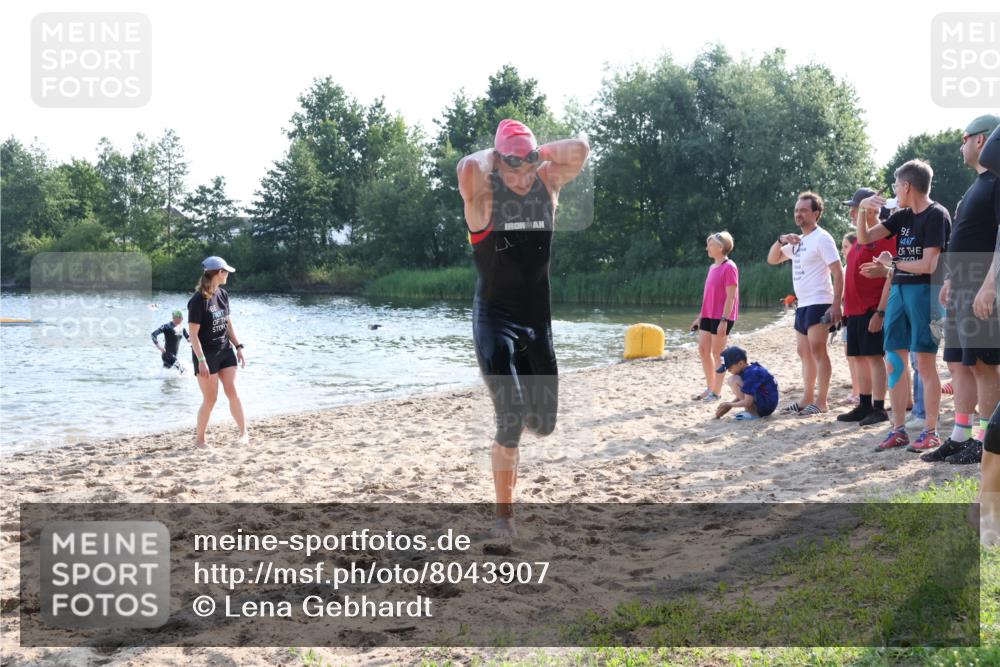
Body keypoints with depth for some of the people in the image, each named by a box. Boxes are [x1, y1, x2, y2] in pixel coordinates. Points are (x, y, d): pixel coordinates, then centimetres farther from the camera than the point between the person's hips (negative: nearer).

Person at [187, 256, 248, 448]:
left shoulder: (223, 295, 6)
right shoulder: (198, 300, -16)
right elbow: (193, 333, -17)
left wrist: (239, 347, 10)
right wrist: (201, 360, -21)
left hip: (225, 351, 6)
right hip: (206, 354, -6)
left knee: (232, 391, 0)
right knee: (210, 398, -1)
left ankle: (244, 432, 7)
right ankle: (199, 439, 14)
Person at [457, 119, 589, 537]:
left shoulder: (548, 184, 2)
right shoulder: (484, 194, -10)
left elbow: (580, 150, -12)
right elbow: (467, 168, -31)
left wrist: (535, 153, -5)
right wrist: (496, 155, -12)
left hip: (538, 321, 5)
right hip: (494, 319, -5)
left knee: (543, 422, 8)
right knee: (511, 419, -14)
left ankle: (515, 409, 45)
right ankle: (504, 513, 1)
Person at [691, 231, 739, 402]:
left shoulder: (729, 267, -13)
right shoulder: (712, 267, 13)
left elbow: (731, 297, -17)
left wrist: (724, 320, -21)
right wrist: (700, 317, 19)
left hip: (721, 317, -9)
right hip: (708, 315, 9)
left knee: (717, 352, -2)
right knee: (703, 349, 9)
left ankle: (716, 392, 6)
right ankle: (710, 388, 20)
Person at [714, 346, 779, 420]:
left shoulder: (751, 374, -22)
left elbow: (747, 402, -24)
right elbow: (743, 395, 15)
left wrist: (728, 404, -9)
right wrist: (728, 406, 5)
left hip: (766, 406, -10)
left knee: (733, 380, -17)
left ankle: (753, 414, -11)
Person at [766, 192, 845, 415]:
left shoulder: (822, 238, -9)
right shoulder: (797, 241, 17)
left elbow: (838, 273, -14)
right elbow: (772, 259, 19)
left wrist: (836, 304, -22)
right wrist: (781, 240, 0)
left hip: (818, 304, -9)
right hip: (802, 305, 9)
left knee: (818, 350, -11)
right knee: (804, 352, 12)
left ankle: (821, 401, -9)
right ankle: (807, 399, 20)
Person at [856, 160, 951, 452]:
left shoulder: (936, 215, -10)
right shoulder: (903, 216, 12)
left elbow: (928, 265, -16)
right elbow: (864, 238, 13)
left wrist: (892, 263, -4)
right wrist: (863, 209, -2)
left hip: (923, 291, -8)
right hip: (898, 290, 8)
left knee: (925, 363, -4)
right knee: (894, 361, 7)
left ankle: (931, 432, 3)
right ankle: (898, 430, 13)